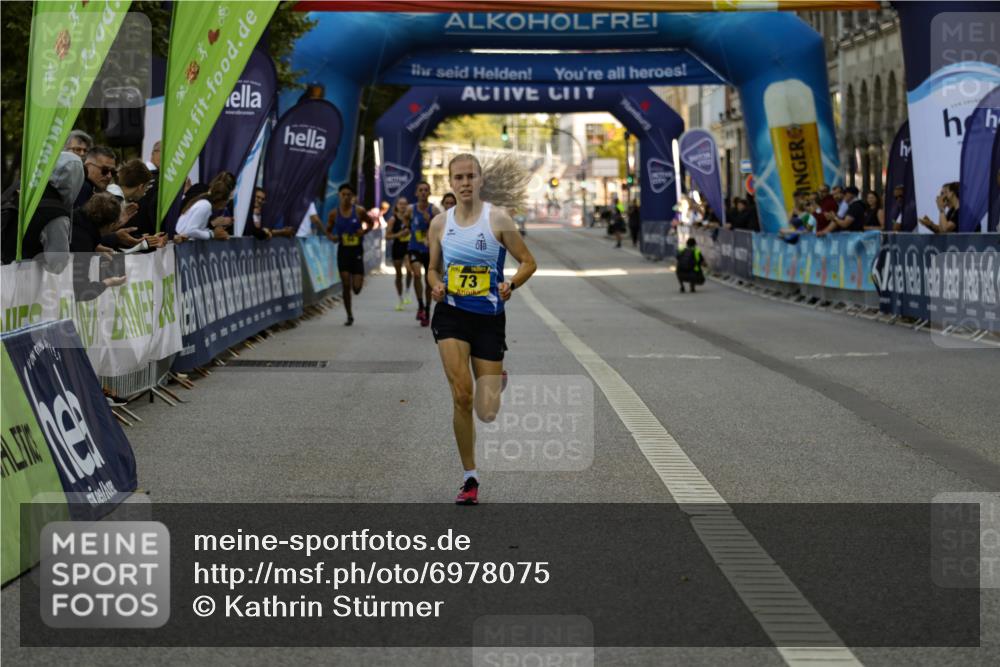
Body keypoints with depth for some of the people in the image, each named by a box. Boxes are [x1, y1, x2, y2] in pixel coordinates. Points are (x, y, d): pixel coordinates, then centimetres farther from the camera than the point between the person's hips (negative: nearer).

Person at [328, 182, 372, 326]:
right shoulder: (334, 213, 0)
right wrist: (332, 237, -10)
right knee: (346, 286, -3)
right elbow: (329, 230, 12)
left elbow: (370, 223, 9)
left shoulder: (359, 211, -5)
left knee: (356, 288, -5)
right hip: (343, 251, 1)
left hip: (357, 251, -1)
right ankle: (349, 316, 12)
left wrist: (364, 231, -11)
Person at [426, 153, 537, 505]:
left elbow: (528, 262, -1)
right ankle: (470, 479, -5)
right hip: (451, 314, 1)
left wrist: (511, 284, -20)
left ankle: (497, 382, 40)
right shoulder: (440, 223, 3)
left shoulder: (497, 219, -7)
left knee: (487, 413, -1)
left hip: (489, 318, -1)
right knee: (462, 396, -18)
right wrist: (436, 286, -6)